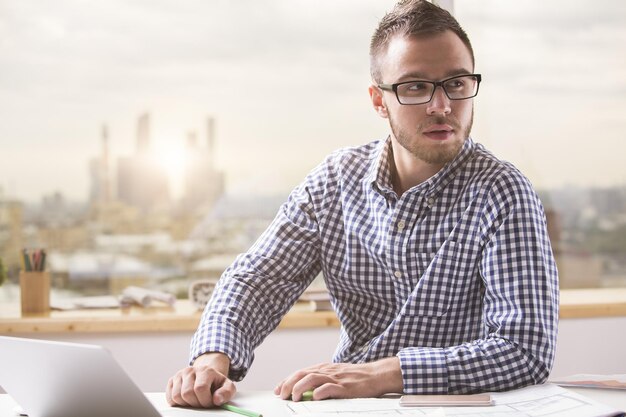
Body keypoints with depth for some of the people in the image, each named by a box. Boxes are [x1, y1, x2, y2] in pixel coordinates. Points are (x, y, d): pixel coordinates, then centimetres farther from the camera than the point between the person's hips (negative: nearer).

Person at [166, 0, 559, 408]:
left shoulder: (502, 193, -13)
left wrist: (380, 374, -28)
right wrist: (213, 358, -21)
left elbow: (528, 348, -20)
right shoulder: (334, 180, 1)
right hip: (347, 409, 3)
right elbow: (255, 279, 0)